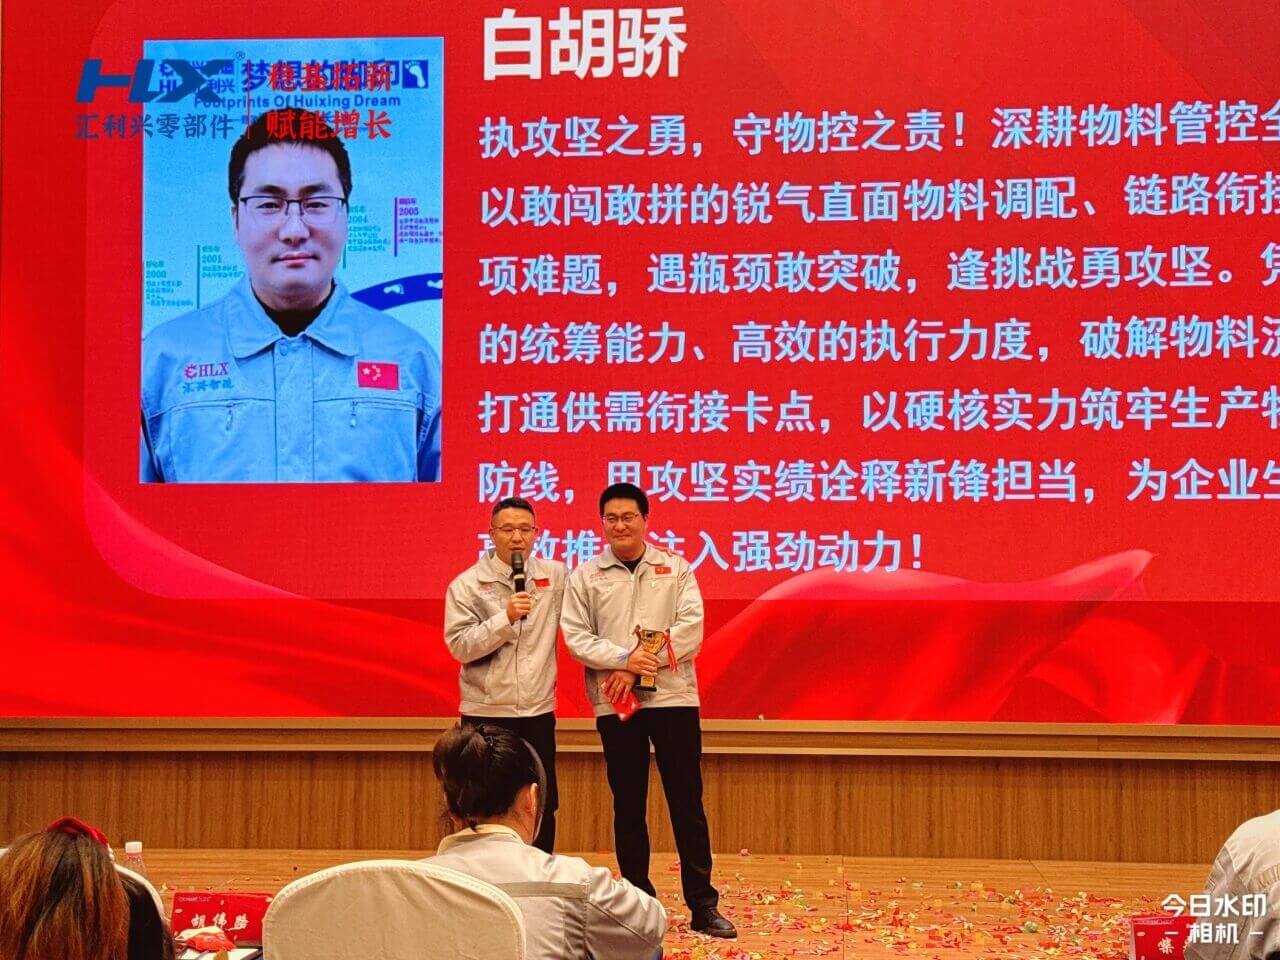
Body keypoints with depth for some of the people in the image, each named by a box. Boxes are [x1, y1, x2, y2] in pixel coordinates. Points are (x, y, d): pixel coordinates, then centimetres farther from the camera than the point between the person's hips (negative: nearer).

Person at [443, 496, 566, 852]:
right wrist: (505, 618, -22)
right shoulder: (467, 584, -3)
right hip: (485, 712, -2)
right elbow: (460, 645, -12)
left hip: (538, 712, 2)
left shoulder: (556, 575, 3)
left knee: (543, 809, 8)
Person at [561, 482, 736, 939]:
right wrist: (625, 659, -17)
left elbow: (690, 627, -5)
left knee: (687, 802, 1)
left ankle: (702, 905, 6)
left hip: (673, 697, 0)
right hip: (615, 703, 1)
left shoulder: (676, 568, 5)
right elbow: (576, 637, -2)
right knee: (628, 805, 7)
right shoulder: (585, 576, 6)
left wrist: (642, 666, -14)